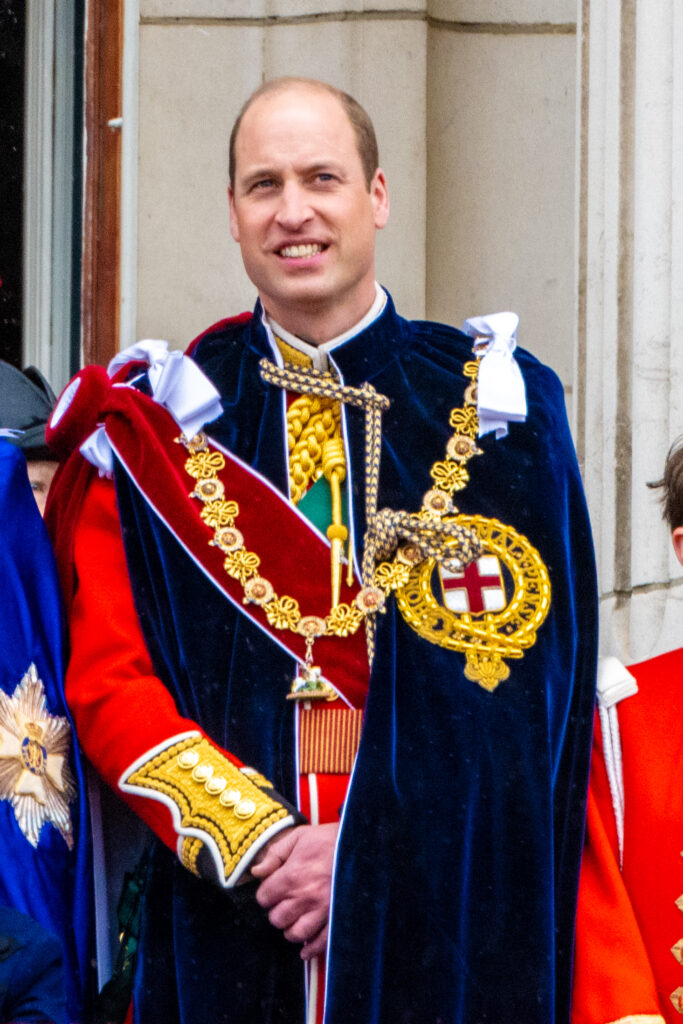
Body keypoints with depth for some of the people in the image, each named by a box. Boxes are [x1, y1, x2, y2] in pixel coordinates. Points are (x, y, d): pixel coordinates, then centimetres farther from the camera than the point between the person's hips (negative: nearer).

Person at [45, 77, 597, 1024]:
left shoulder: (494, 408, 2)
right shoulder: (155, 428, 6)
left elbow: (535, 694, -4)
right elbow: (106, 685, -1)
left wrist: (382, 858, -15)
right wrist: (255, 838, -14)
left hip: (447, 924, 0)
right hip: (223, 927, 1)